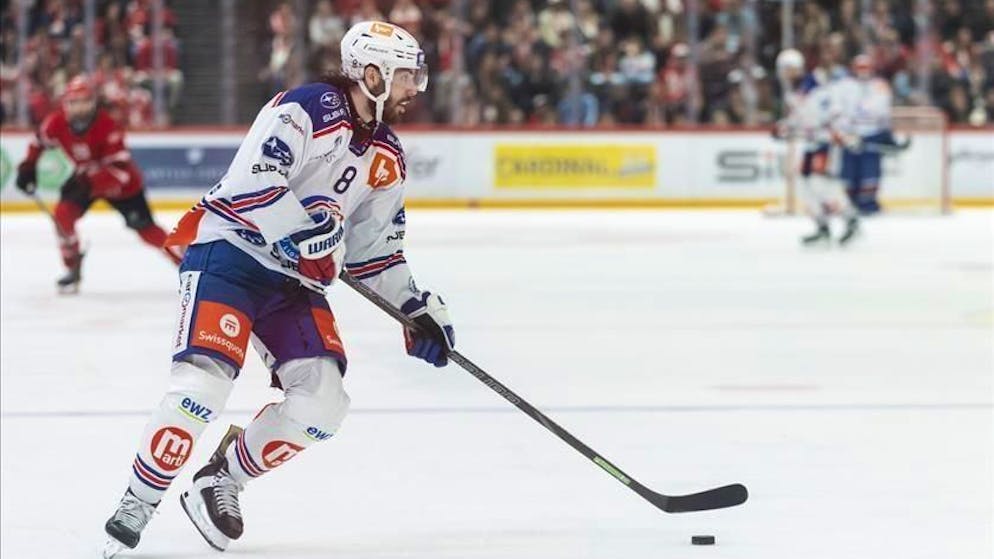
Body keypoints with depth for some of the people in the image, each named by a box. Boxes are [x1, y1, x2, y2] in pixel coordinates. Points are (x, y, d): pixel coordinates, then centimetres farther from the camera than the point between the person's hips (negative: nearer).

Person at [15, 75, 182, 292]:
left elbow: (120, 170, -38)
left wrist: (89, 182, -50)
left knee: (146, 229, -4)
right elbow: (41, 141, 4)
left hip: (121, 183, -4)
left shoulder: (109, 128, -35)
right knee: (64, 213, -18)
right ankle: (73, 269, -2)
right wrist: (28, 167, -1)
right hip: (86, 175, 4)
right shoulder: (57, 123, -20)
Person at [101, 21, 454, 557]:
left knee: (323, 401, -8)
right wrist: (306, 235, -27)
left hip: (294, 280, 8)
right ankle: (134, 510, -12)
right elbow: (252, 181, -25)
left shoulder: (387, 158, 12)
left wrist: (416, 306, 12)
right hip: (229, 253, -8)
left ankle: (219, 482, 9)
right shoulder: (305, 109, -14)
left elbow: (376, 249, 20)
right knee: (203, 382, -23)